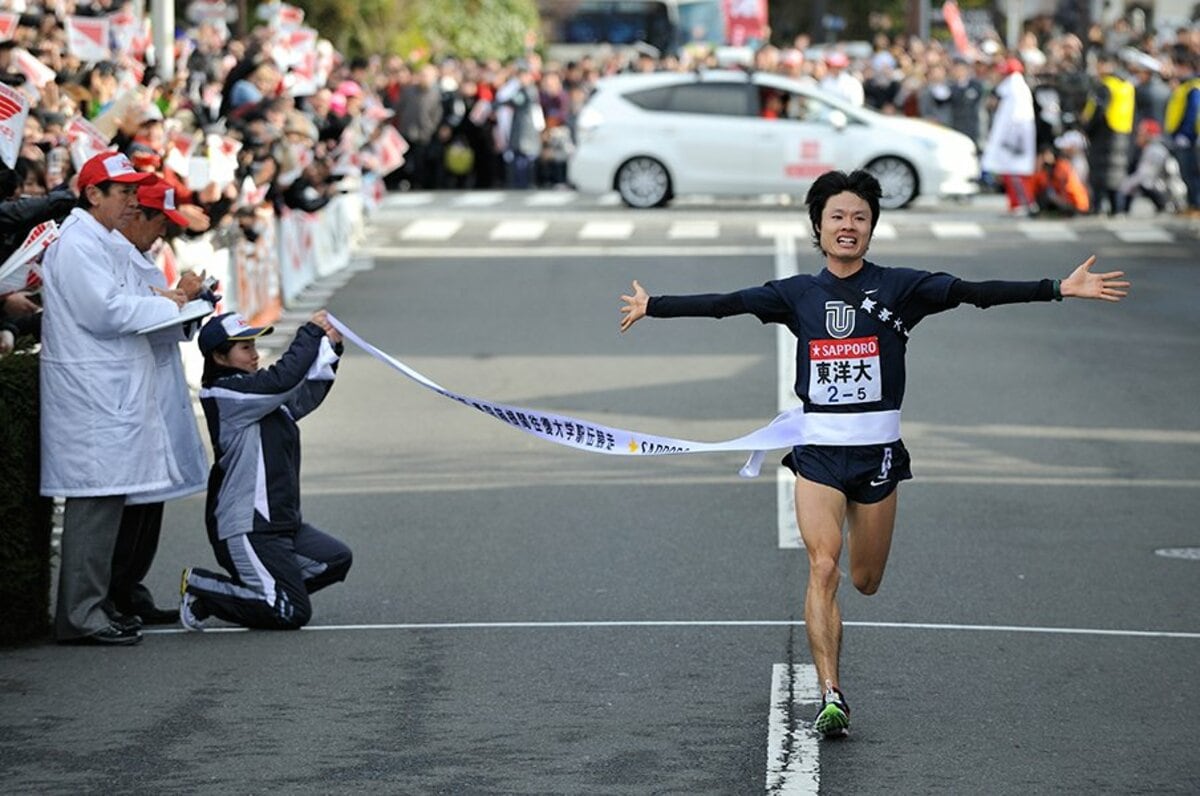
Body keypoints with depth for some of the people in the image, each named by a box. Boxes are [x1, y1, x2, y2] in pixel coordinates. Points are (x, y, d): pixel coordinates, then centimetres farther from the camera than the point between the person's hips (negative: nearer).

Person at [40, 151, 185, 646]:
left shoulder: (99, 242, 22)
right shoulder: (77, 243, -12)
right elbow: (104, 311, -19)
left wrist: (157, 302, 10)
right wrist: (165, 305, -8)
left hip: (111, 394, 11)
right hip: (91, 395, -11)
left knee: (105, 502, 12)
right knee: (94, 501, -10)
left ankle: (90, 608, 17)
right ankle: (80, 615, -9)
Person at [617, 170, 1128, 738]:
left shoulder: (898, 287, -2)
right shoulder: (798, 294, 4)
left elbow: (971, 292, -9)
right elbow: (725, 304, 11)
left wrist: (1059, 289, -17)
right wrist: (653, 306, 13)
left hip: (878, 450, 0)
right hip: (818, 450, 0)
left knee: (865, 581, 10)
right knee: (823, 569, -15)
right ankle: (831, 694, -14)